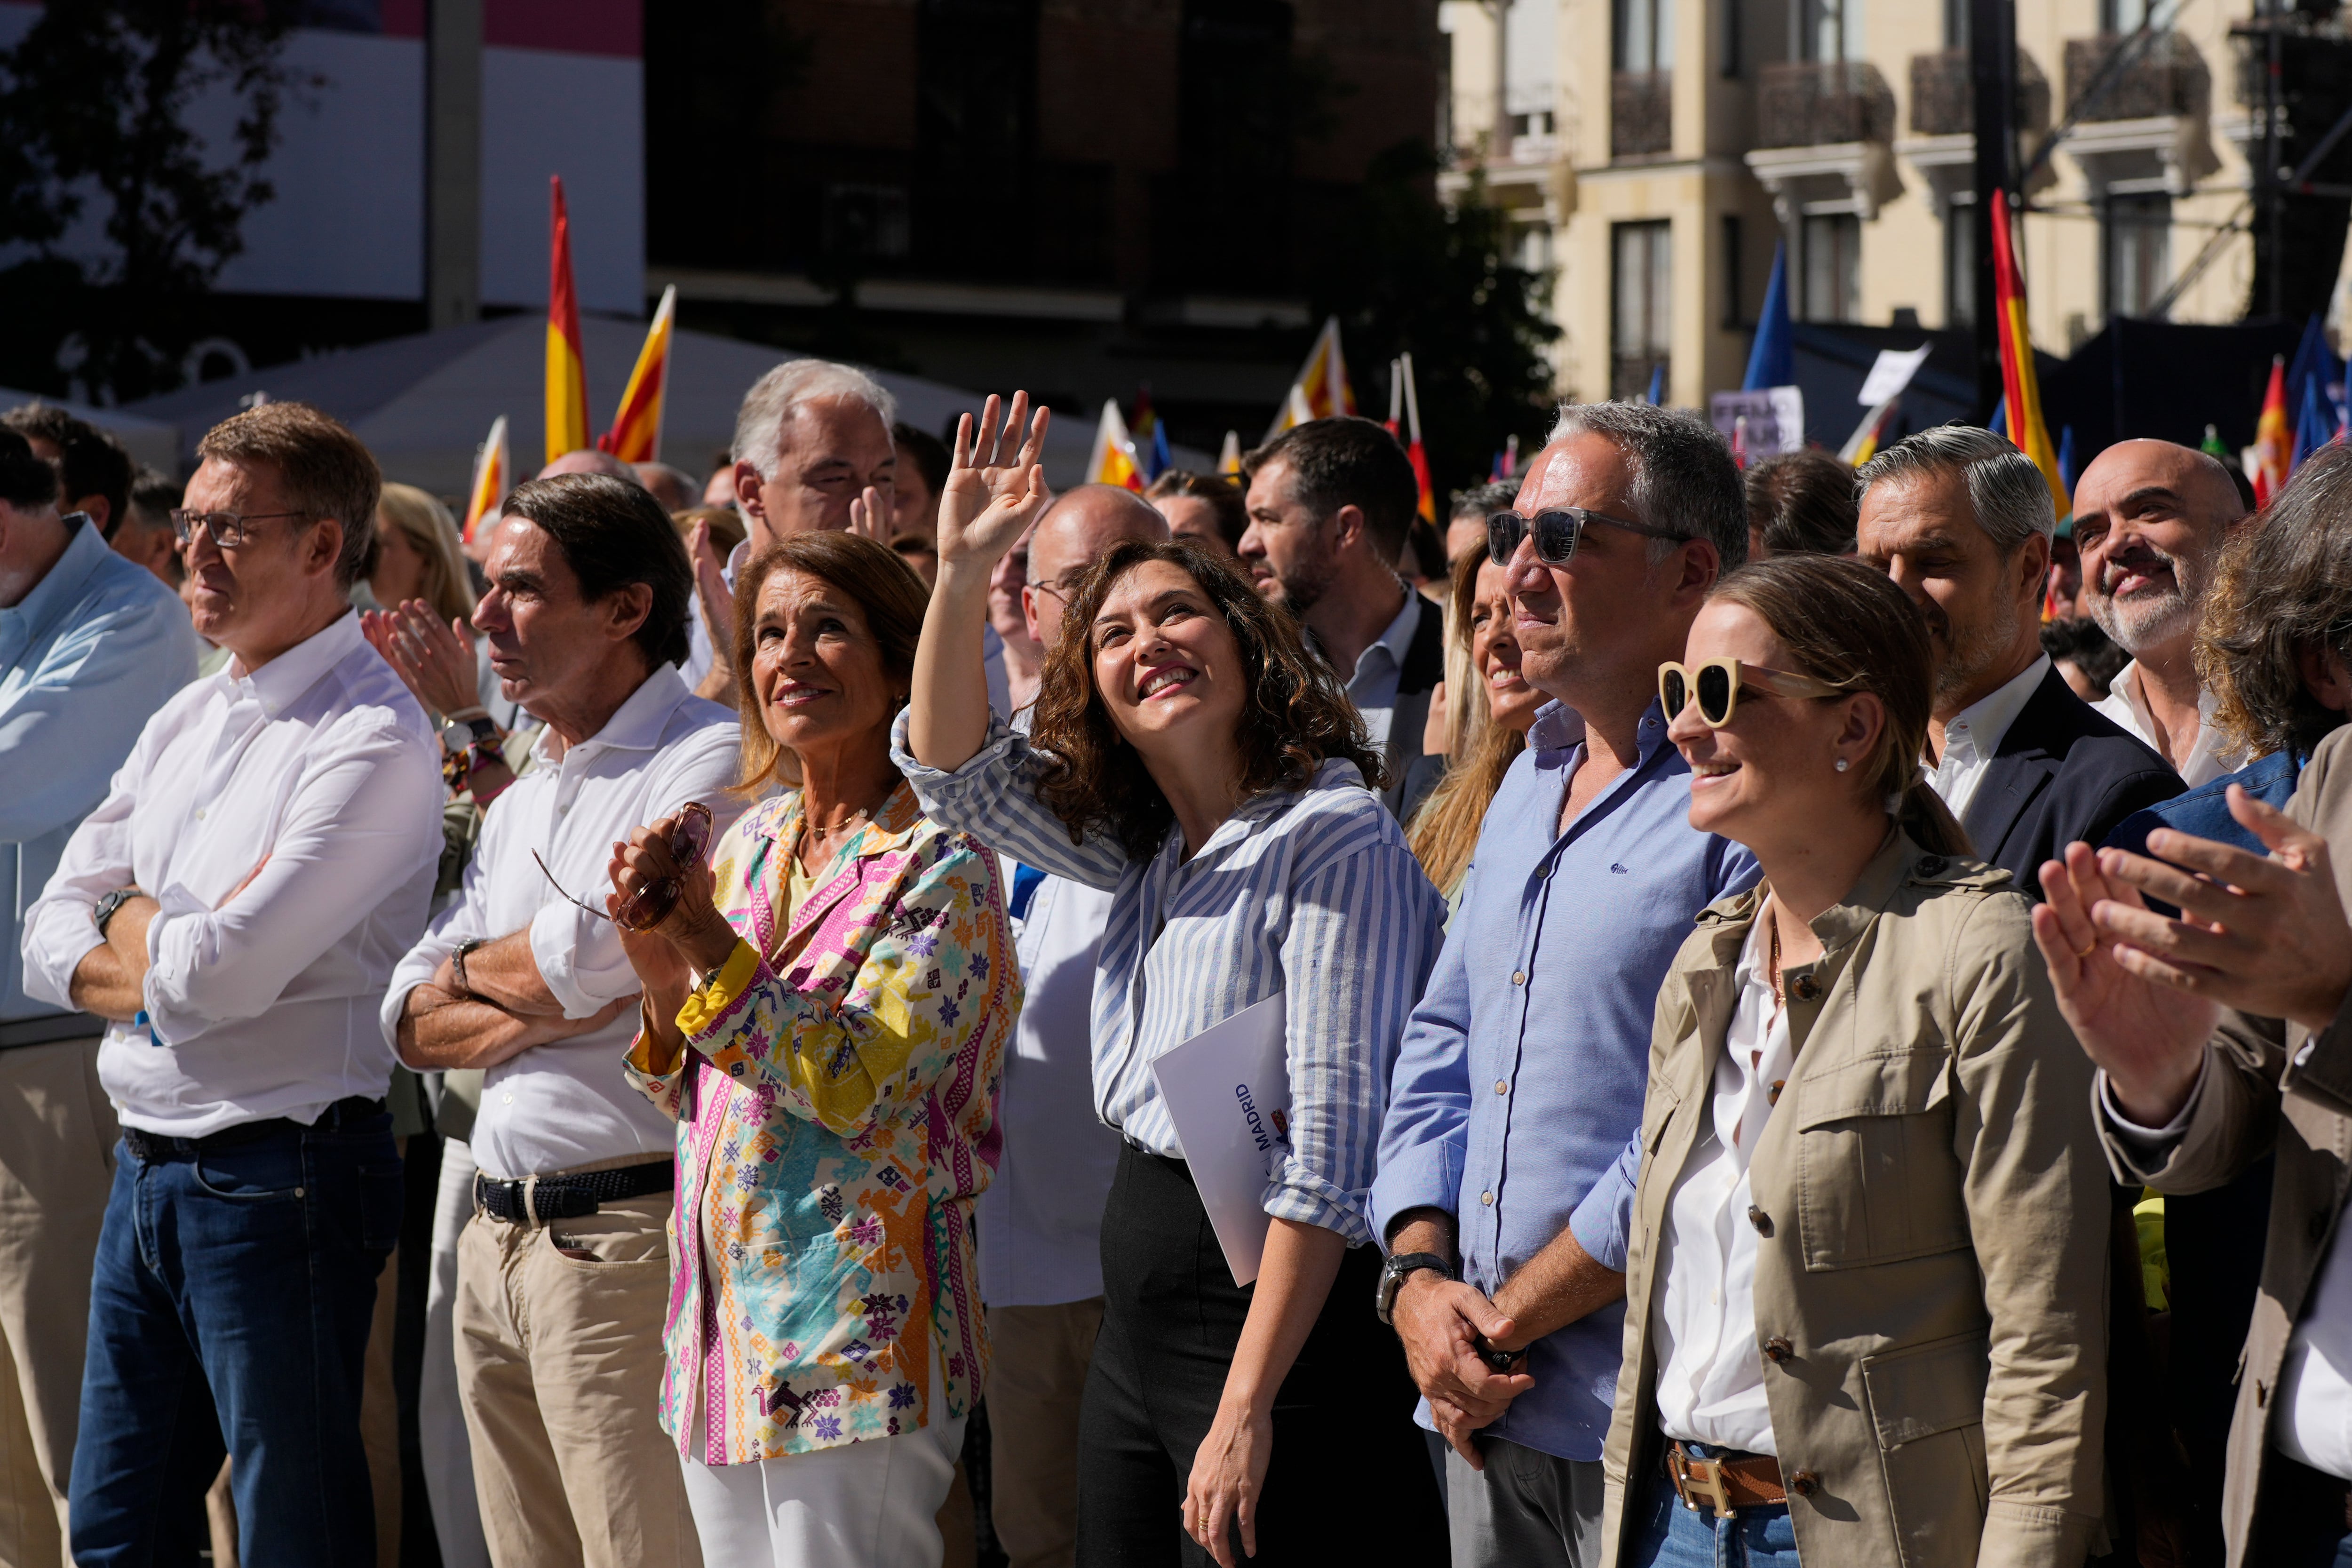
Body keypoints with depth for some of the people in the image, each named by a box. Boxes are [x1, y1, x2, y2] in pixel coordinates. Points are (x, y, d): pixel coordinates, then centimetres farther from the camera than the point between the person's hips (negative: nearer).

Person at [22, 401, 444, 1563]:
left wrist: (134, 931, -1)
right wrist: (169, 965, -9)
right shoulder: (185, 722, 13)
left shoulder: (373, 739, -14)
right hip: (148, 1166, 8)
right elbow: (50, 939, 11)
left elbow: (220, 974, -22)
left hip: (278, 1178, -8)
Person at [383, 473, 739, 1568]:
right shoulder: (522, 800, 19)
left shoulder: (712, 766, -9)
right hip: (495, 1239, 8)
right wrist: (535, 1011, -8)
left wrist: (476, 969, 3)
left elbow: (587, 954, -19)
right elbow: (412, 1025, 13)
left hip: (625, 1236, -8)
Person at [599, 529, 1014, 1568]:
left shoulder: (941, 866, -8)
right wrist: (658, 971, -3)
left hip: (854, 1327, -7)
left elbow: (859, 1083, -18)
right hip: (723, 1321, 7)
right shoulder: (749, 844, 12)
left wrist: (712, 947, -19)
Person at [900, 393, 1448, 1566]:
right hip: (1135, 1333, 8)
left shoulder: (1333, 839, -14)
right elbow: (952, 769, 15)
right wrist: (962, 573, -1)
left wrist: (1246, 1411, -21)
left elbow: (1332, 1152, -19)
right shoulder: (1145, 848, 11)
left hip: (1278, 1325, -8)